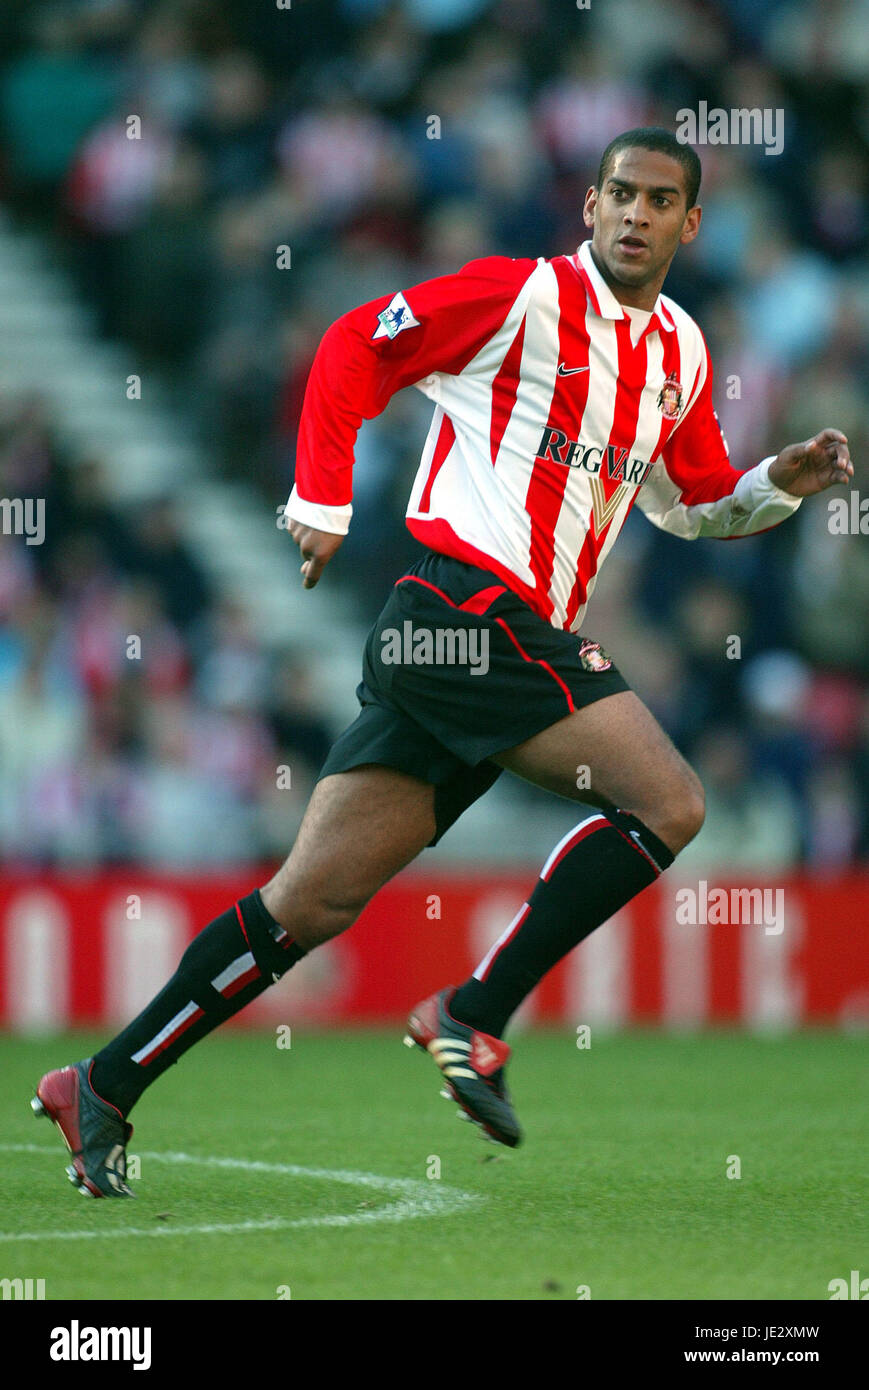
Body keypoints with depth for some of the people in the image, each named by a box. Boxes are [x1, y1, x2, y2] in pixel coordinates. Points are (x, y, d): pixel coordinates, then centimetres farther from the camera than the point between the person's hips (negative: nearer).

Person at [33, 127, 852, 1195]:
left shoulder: (680, 353, 20)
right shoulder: (525, 297, -3)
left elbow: (691, 503, 32)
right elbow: (353, 347, 0)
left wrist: (782, 484, 14)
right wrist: (322, 498, -6)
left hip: (527, 635, 7)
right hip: (467, 606, -7)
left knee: (316, 899, 3)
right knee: (667, 802, -15)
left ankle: (104, 1088, 6)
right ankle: (474, 1017, -10)